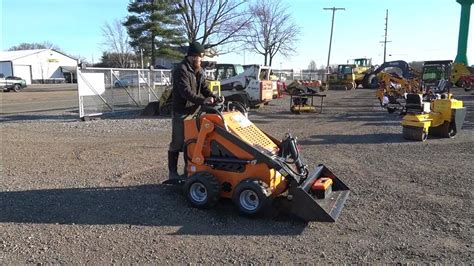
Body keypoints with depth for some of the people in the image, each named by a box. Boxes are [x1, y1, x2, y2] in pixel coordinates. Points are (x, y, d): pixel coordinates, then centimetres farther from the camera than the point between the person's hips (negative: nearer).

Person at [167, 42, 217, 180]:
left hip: (194, 111, 8)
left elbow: (204, 87, 10)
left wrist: (213, 97, -9)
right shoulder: (181, 69, -18)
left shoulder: (199, 70, 11)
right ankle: (173, 173, 10)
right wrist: (203, 101, -36)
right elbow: (186, 92, -28)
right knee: (177, 143, -1)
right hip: (181, 112, -8)